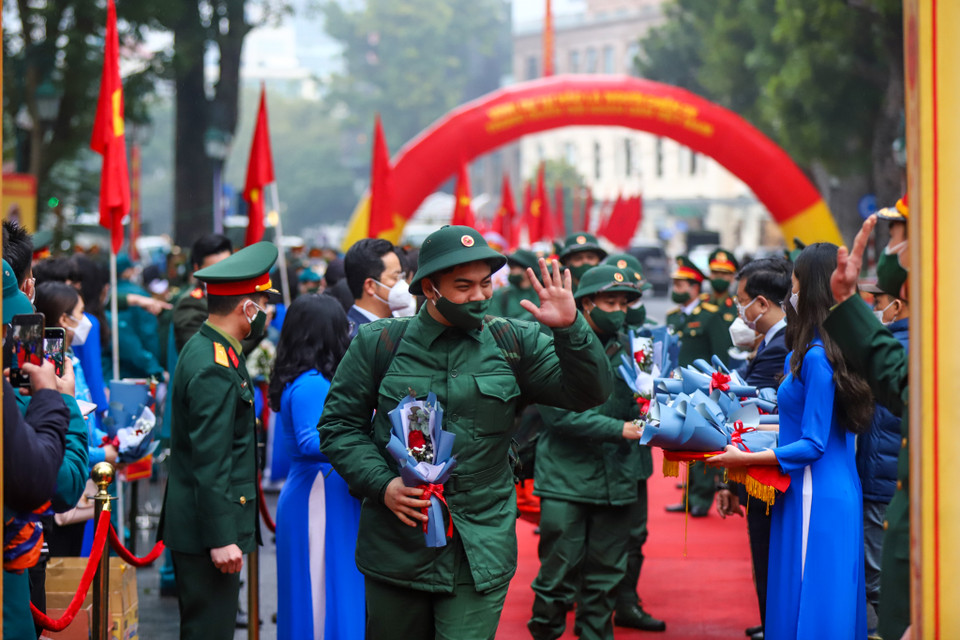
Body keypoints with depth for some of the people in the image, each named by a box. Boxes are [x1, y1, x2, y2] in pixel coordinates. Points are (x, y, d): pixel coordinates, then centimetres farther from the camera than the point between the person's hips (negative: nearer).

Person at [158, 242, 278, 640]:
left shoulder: (204, 349, 12)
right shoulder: (215, 370, -20)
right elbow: (210, 463, -23)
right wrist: (221, 539, -22)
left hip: (192, 522, 11)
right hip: (207, 529, -11)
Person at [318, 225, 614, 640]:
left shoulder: (514, 344, 4)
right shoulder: (379, 344, 1)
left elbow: (589, 393, -1)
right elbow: (339, 425, 4)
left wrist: (569, 329, -17)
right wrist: (382, 484, -11)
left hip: (480, 554, 0)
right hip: (396, 542, 1)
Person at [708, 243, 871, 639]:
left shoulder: (816, 358, -19)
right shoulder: (840, 350, 9)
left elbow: (813, 445, -18)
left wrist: (746, 459, -18)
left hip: (815, 500, -9)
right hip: (839, 494, 9)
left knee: (808, 607, -3)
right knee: (835, 601, 14)